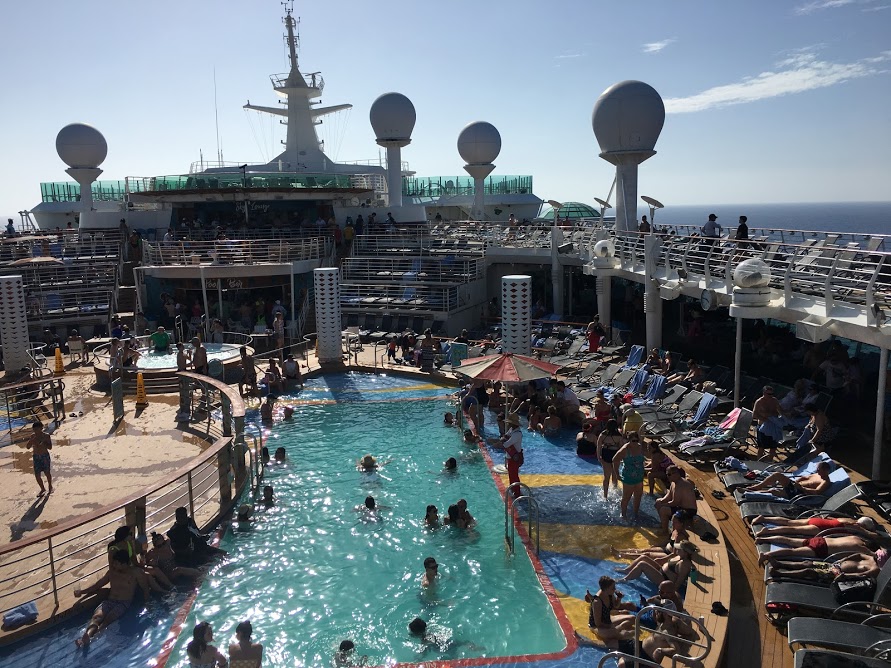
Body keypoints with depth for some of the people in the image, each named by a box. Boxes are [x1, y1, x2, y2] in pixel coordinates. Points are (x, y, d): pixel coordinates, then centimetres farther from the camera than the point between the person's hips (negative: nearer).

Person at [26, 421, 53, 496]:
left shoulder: (46, 435, -10)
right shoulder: (33, 436, 0)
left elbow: (50, 447, -11)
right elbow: (27, 447, -2)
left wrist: (43, 444, -27)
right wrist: (32, 440, -17)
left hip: (45, 456, -3)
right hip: (36, 457, 3)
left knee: (47, 473, 8)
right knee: (37, 475, 2)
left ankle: (50, 487, 30)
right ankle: (42, 489, 21)